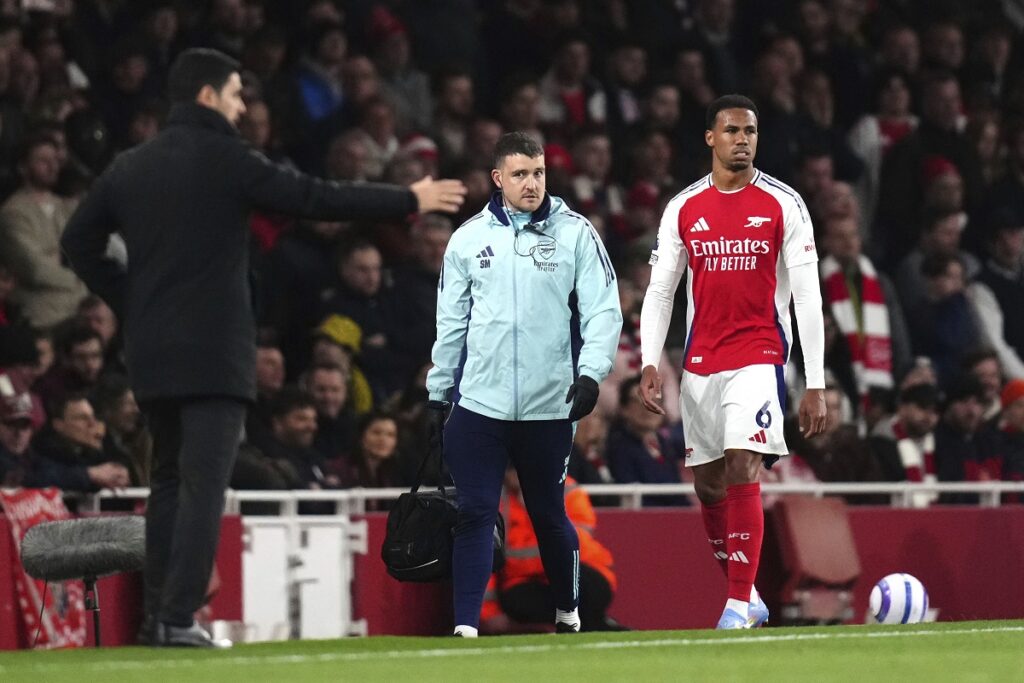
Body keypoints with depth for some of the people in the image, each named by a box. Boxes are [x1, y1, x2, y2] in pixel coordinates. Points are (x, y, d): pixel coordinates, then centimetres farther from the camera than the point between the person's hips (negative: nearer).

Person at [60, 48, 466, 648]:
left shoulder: (130, 167, 10)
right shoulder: (225, 160, -8)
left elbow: (79, 242, 12)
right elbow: (316, 199, -8)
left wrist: (130, 302, 16)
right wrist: (410, 201, 0)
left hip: (151, 351, 6)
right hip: (214, 351, -6)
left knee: (169, 480, 16)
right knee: (204, 483, -8)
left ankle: (158, 614, 14)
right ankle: (180, 618, -15)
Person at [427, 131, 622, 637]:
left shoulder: (575, 233, 0)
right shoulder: (469, 239, 7)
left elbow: (603, 310, -3)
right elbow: (450, 322, 13)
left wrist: (591, 372, -17)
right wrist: (437, 396, 14)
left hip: (549, 406, -1)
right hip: (479, 403, 1)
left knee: (549, 515, 11)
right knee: (474, 515, -6)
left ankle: (567, 613, 31)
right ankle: (465, 626, -6)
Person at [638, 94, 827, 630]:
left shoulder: (784, 205, -1)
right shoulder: (682, 209, 7)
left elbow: (808, 297, -2)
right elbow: (659, 291, 9)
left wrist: (815, 385, -7)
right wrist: (649, 364, -5)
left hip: (759, 356, -4)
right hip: (700, 362, 4)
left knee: (742, 471, -17)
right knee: (708, 484, 6)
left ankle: (739, 605, -15)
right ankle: (746, 597, 21)